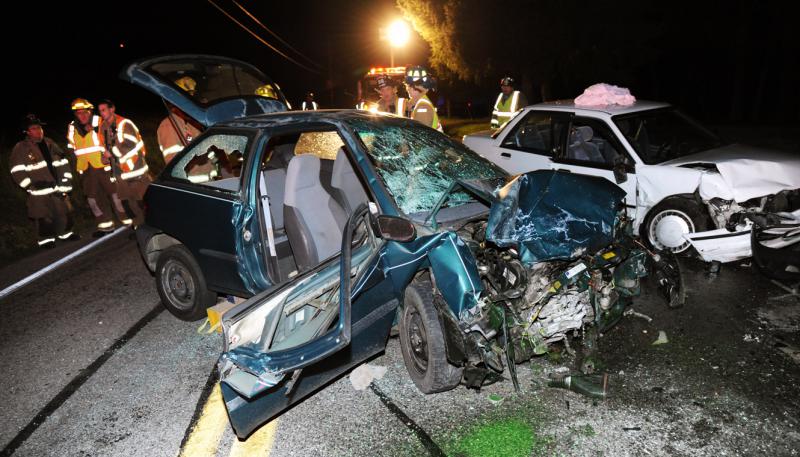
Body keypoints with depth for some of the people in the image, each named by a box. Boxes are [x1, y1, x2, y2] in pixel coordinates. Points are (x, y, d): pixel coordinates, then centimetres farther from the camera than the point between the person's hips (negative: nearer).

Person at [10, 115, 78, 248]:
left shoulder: (49, 143, 9)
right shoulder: (20, 148, -5)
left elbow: (63, 163, 10)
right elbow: (17, 172, -7)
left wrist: (65, 185, 4)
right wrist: (31, 186, -12)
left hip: (56, 188, 4)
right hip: (39, 192, -4)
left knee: (63, 212, 13)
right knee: (44, 217, 0)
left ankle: (66, 233, 31)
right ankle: (45, 239, 15)